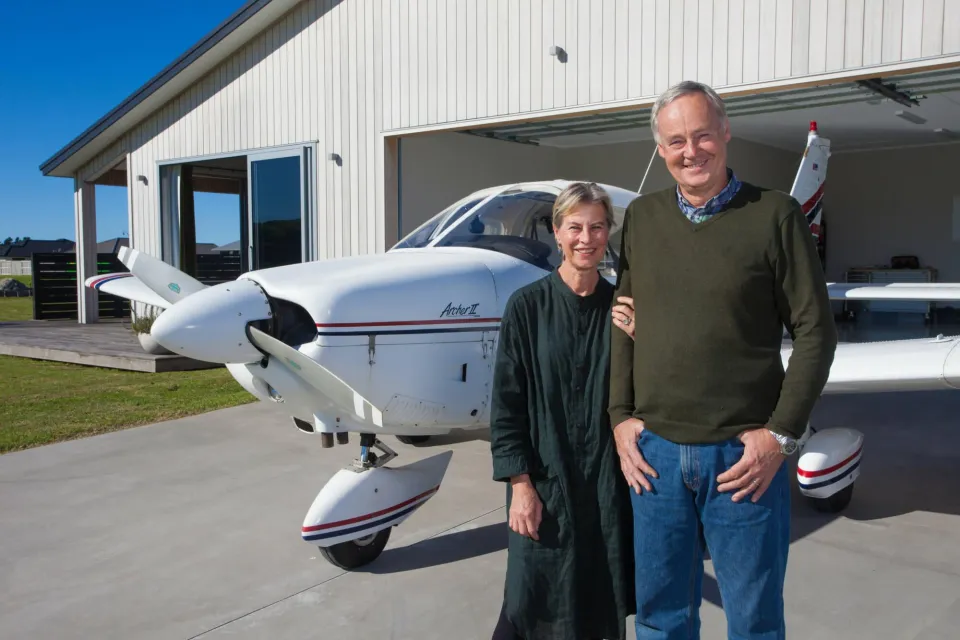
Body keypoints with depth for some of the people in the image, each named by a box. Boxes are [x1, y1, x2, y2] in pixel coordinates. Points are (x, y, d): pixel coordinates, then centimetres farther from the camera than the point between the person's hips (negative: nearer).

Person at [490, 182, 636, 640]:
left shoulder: (620, 307, 2)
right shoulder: (527, 306, -6)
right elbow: (507, 402, -6)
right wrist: (520, 485, -10)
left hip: (608, 482, 3)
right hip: (545, 481, -3)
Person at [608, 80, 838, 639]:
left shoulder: (776, 214, -3)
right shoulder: (642, 217, 7)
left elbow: (815, 331, -4)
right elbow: (624, 324, 10)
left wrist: (781, 434, -9)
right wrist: (621, 415, 3)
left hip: (744, 453, -2)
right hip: (654, 450, 3)